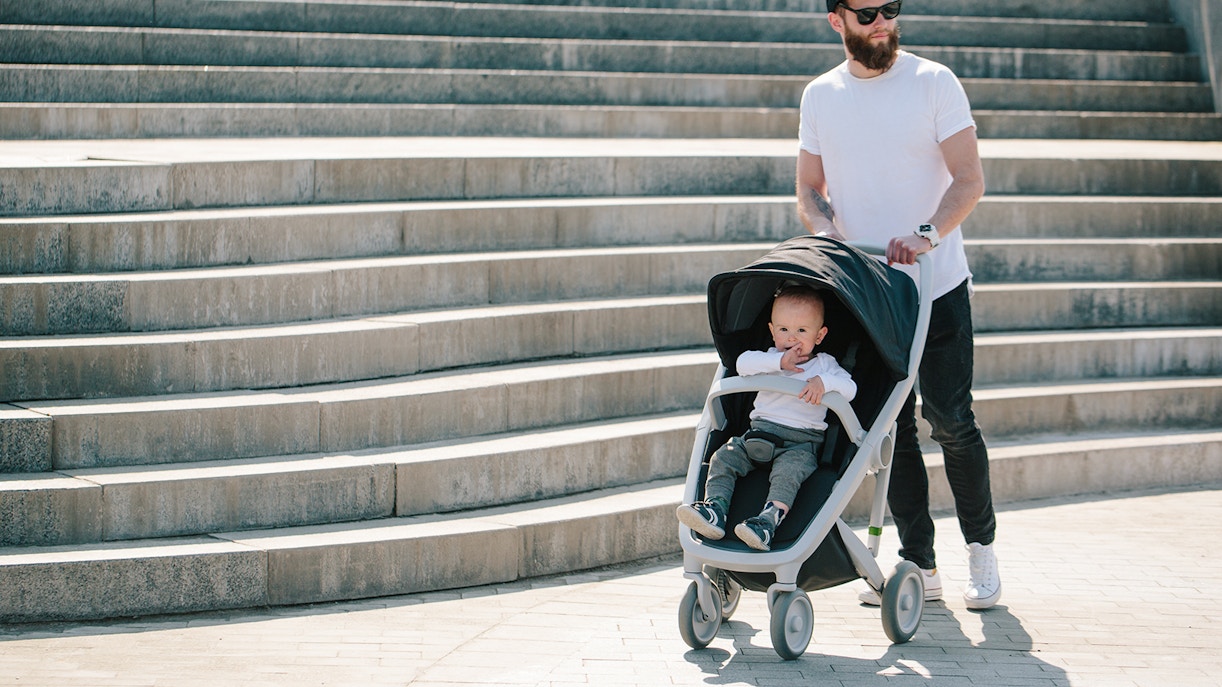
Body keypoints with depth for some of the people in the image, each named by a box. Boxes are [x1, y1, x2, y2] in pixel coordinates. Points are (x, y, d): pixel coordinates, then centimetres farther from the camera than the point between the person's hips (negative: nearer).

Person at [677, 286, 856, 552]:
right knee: (723, 458, -14)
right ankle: (715, 510, -27)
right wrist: (779, 362, -16)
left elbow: (849, 388, -7)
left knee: (788, 470, -33)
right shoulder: (770, 358, 14)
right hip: (760, 431, 4)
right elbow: (743, 363, -6)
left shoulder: (824, 364, 8)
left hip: (802, 441, -4)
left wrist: (823, 382, -26)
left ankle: (768, 522, -50)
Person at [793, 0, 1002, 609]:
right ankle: (918, 565, 12)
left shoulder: (934, 82, -4)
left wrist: (927, 234, -26)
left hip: (938, 285, -3)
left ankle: (981, 546, 13)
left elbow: (970, 180, -9)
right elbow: (809, 190, 11)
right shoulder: (819, 96, 7)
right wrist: (828, 236, -11)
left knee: (949, 417, -6)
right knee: (891, 427, 4)